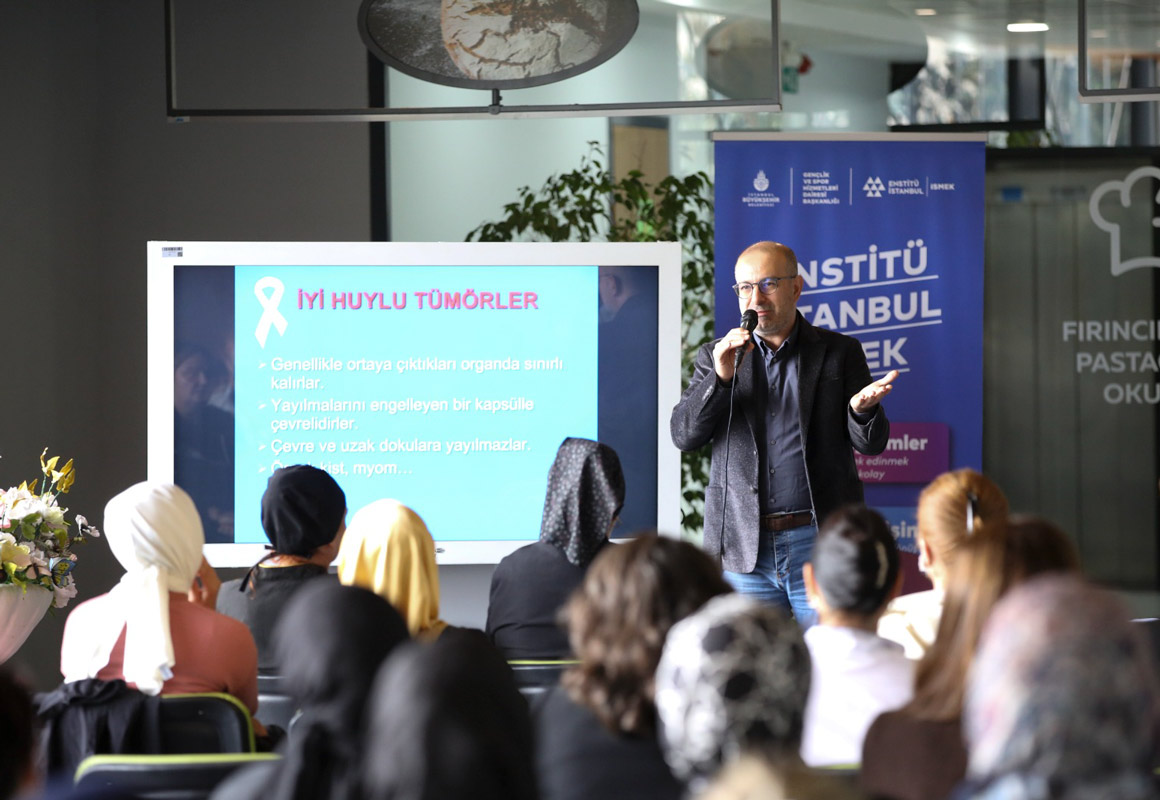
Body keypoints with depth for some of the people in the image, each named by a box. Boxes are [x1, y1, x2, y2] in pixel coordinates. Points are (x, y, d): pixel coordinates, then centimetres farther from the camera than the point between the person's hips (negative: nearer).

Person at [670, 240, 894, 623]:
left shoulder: (839, 352, 7)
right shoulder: (715, 357, 11)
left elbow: (871, 444, 5)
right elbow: (683, 435, 1)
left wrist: (862, 409, -19)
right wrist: (721, 375, -13)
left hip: (820, 546, -1)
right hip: (744, 551, 2)